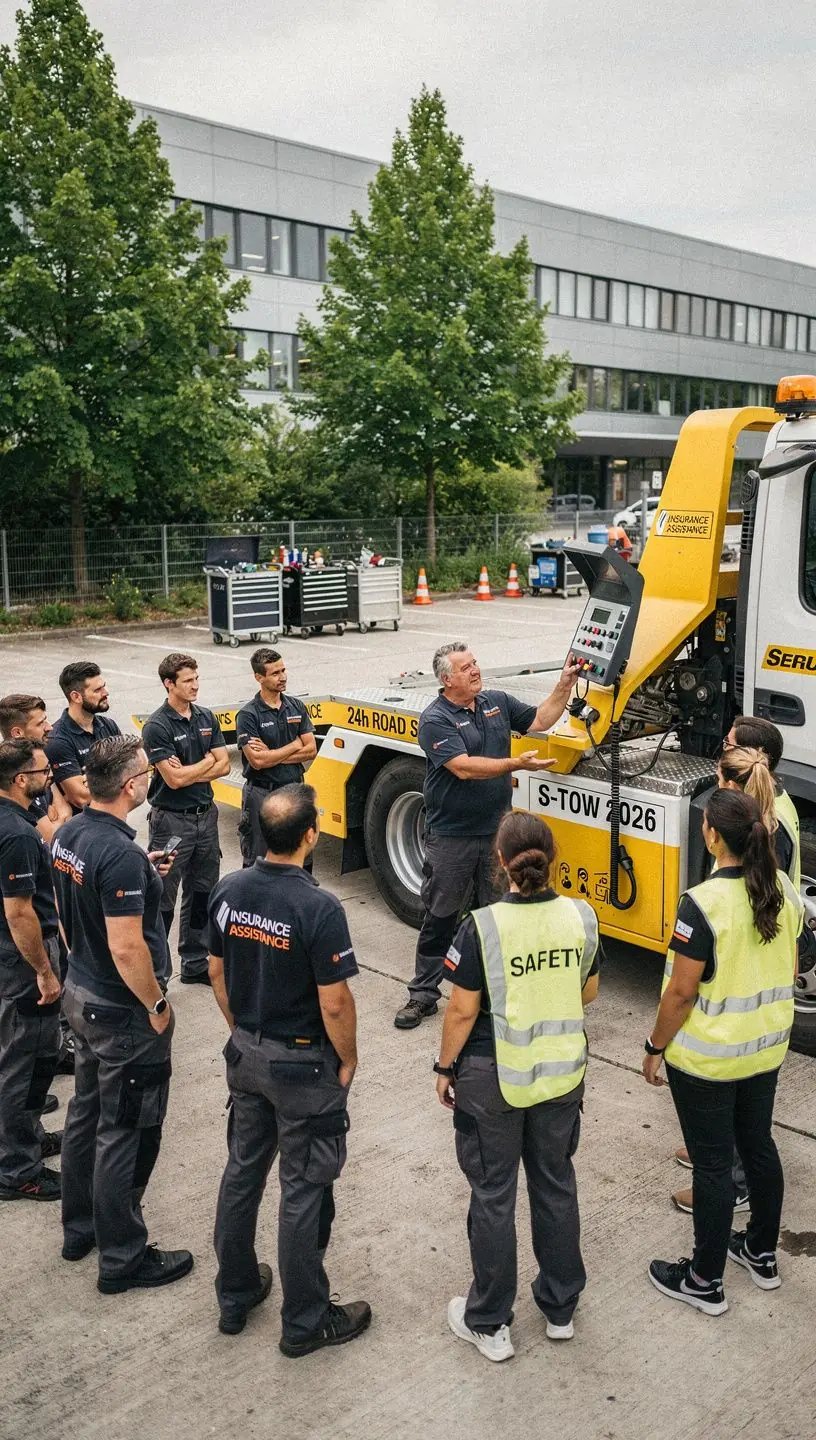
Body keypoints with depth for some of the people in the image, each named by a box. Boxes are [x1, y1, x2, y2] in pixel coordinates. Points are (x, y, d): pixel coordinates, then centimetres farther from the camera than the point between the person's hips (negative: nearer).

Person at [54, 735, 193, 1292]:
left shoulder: (68, 835, -1)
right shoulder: (121, 855, -29)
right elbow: (126, 948, -29)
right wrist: (157, 1004, -16)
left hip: (82, 993, 9)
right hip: (123, 1010, -9)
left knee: (87, 1112, 22)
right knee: (125, 1133, 5)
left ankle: (80, 1228, 39)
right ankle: (123, 1258, 19)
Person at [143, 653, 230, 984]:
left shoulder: (206, 717, 6)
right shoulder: (157, 726, -14)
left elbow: (224, 766, 1)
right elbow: (174, 779, -20)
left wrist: (189, 773, -13)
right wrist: (207, 761, -6)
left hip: (205, 815, 7)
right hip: (172, 820, -7)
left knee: (201, 894, 15)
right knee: (162, 899, 0)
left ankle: (195, 965, 27)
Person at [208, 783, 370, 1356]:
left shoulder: (228, 891, -6)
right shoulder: (319, 908, -26)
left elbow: (217, 973, 5)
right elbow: (335, 1003, -21)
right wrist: (348, 1061, -4)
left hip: (245, 1055, 6)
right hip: (304, 1065, -6)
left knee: (243, 1171, 20)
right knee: (304, 1190, 7)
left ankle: (235, 1295, 36)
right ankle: (305, 1321, 22)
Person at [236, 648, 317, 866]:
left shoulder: (297, 706, 5)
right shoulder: (248, 714, -11)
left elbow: (311, 750, 0)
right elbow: (257, 761, -20)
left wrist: (272, 755, -12)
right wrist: (294, 746, -9)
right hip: (262, 794, -5)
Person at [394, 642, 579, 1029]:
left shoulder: (498, 702, 6)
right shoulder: (435, 719, -14)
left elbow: (540, 719, 15)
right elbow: (464, 767, -24)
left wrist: (564, 685, 3)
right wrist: (517, 764, -27)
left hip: (496, 831, 5)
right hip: (452, 837, -5)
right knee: (440, 917, 6)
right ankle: (423, 995, 18)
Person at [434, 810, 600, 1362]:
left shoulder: (482, 927, -21)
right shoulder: (581, 916, -10)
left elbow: (463, 1011, -14)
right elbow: (587, 992, 4)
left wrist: (445, 1068, 0)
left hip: (493, 1078, -4)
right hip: (563, 1073, 4)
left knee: (493, 1195, 12)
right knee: (556, 1185, 20)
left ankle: (490, 1325, 26)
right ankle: (561, 1310, 36)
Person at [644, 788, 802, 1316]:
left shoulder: (703, 903, -27)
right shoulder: (785, 890, -6)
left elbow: (682, 991, -22)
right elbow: (790, 967, 7)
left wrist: (656, 1048, -8)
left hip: (706, 1058, -7)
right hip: (766, 1048, 7)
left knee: (713, 1165, 7)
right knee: (759, 1146, 22)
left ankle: (706, 1282, 23)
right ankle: (763, 1254, 41)